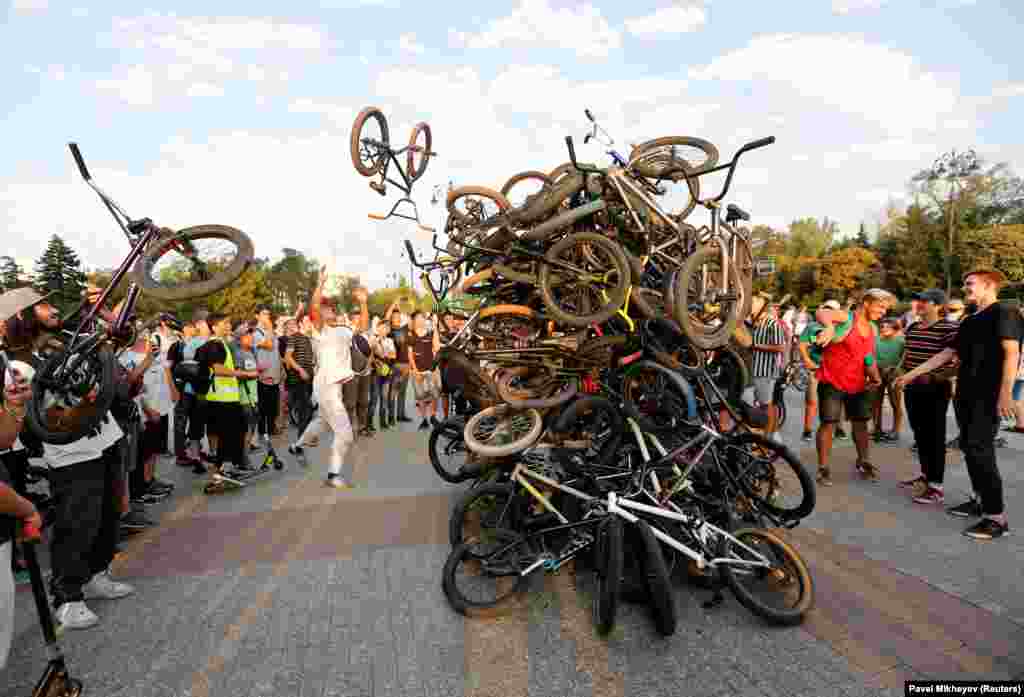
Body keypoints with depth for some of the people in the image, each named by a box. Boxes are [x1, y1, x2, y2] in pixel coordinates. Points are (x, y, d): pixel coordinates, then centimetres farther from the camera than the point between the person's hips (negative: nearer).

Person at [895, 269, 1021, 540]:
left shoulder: (1004, 313, -7)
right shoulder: (969, 321, 18)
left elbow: (1012, 352, -15)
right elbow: (947, 353, 19)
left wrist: (1005, 392, -22)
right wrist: (913, 373, 16)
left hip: (989, 395, -9)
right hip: (966, 393, 9)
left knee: (980, 450, -12)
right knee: (968, 447, 12)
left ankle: (996, 517, -6)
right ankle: (980, 500, 23)